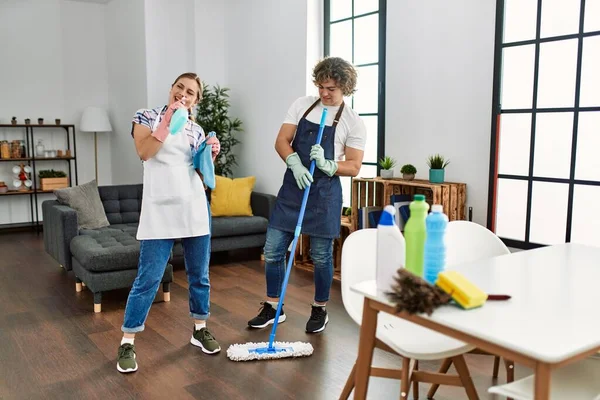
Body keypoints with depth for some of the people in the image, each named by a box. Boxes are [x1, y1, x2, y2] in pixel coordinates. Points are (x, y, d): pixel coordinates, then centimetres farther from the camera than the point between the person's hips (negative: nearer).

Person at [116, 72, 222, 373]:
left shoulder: (196, 130, 12)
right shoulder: (147, 116, 3)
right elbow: (144, 152, -15)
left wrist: (212, 155, -3)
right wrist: (167, 119, -17)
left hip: (195, 208, 4)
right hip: (159, 210, -4)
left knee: (199, 274, 11)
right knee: (148, 278, -4)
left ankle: (200, 330, 30)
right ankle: (127, 343, 10)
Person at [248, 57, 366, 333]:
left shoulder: (353, 122, -3)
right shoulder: (302, 105, 6)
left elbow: (354, 167, -5)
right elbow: (281, 141, 1)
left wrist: (326, 165, -22)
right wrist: (295, 163, -18)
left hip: (324, 192, -3)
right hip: (292, 187, 3)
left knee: (321, 256, 6)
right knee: (273, 250, 4)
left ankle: (319, 310, 27)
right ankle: (272, 308, 21)